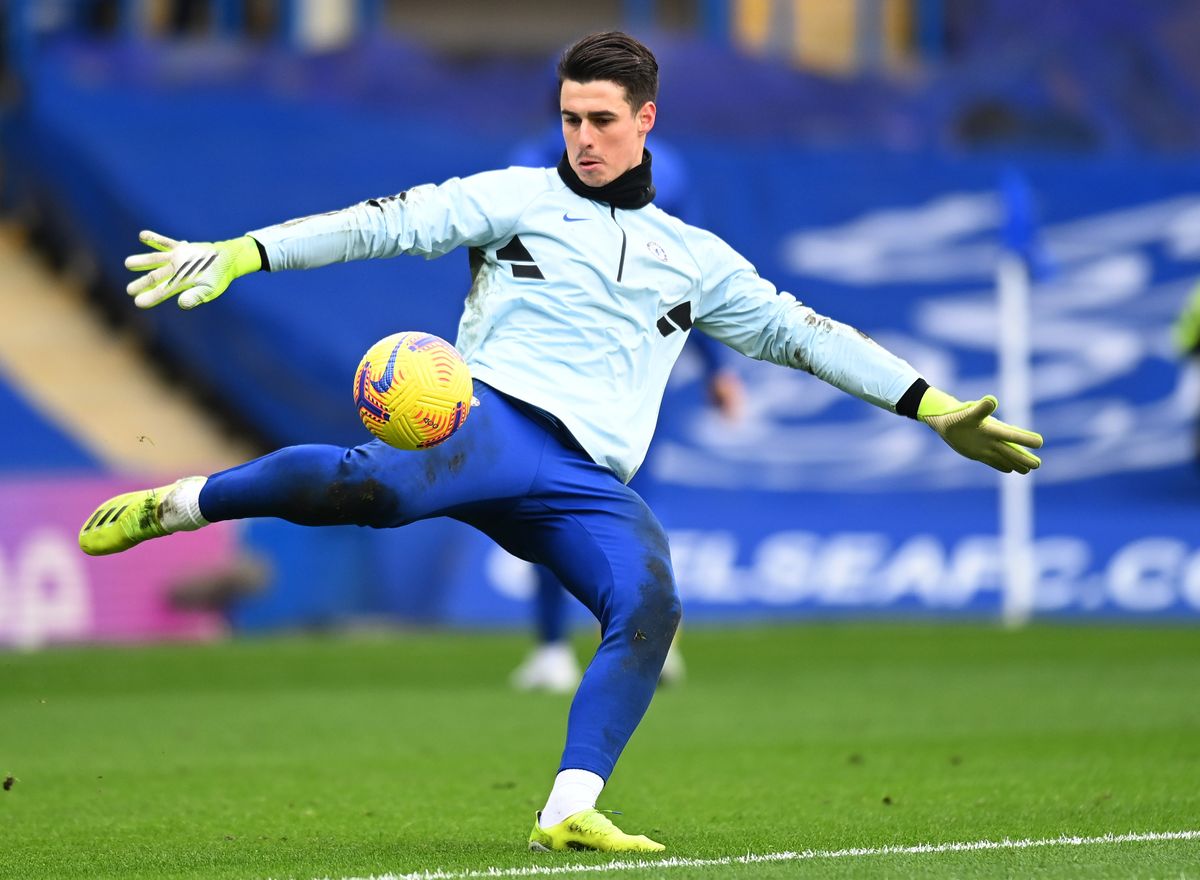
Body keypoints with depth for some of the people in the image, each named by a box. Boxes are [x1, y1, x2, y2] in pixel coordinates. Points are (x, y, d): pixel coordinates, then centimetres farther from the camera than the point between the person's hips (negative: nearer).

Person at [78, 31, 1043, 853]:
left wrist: (936, 409, 23)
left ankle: (572, 810, -26)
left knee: (651, 603, -26)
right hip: (497, 419, -4)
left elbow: (801, 334, 28)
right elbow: (390, 223, 4)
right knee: (382, 481, -37)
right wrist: (240, 254, -8)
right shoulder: (517, 198, 14)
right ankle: (181, 503, -22)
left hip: (591, 487, 4)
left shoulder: (692, 256, 26)